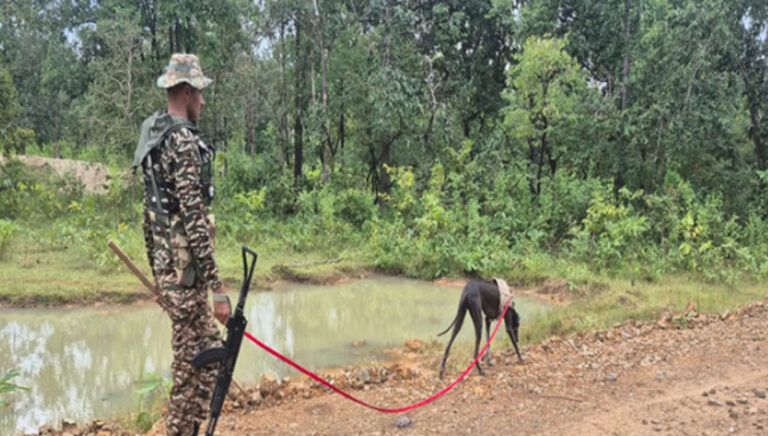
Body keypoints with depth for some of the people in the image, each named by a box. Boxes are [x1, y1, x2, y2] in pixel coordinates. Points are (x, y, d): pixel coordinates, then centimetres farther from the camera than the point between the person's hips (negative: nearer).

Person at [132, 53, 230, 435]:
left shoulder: (153, 138, 14)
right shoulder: (184, 141, -17)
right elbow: (194, 221, -23)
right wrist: (218, 289, -21)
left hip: (165, 267, 10)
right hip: (184, 270, -10)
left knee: (209, 349, 18)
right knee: (194, 364, 1)